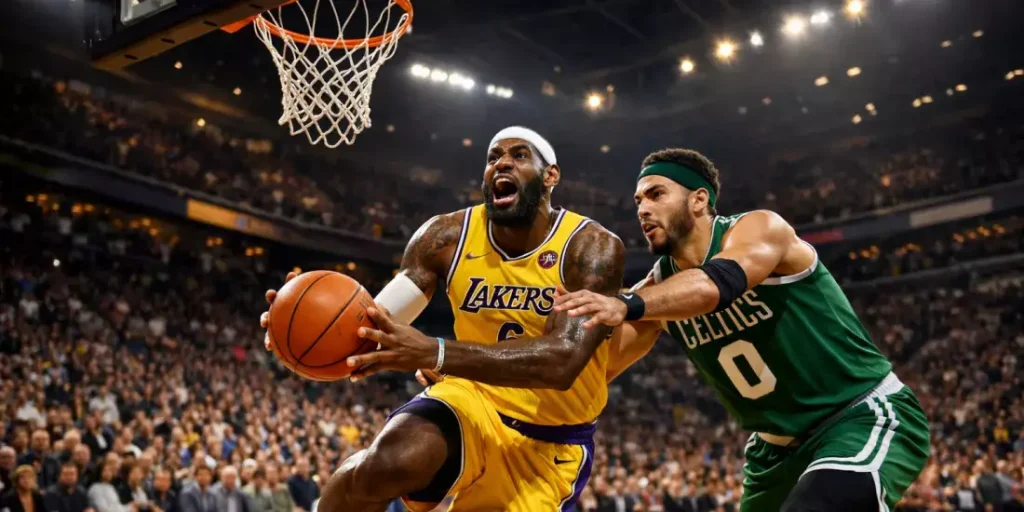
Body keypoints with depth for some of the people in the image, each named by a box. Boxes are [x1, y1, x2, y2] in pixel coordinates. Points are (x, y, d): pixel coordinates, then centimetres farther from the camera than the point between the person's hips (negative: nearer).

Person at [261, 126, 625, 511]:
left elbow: (564, 359, -33)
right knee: (389, 462, -30)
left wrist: (434, 353, -46)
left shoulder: (593, 248, -19)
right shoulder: (448, 236, -8)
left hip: (550, 440, -1)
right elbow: (376, 321, -7)